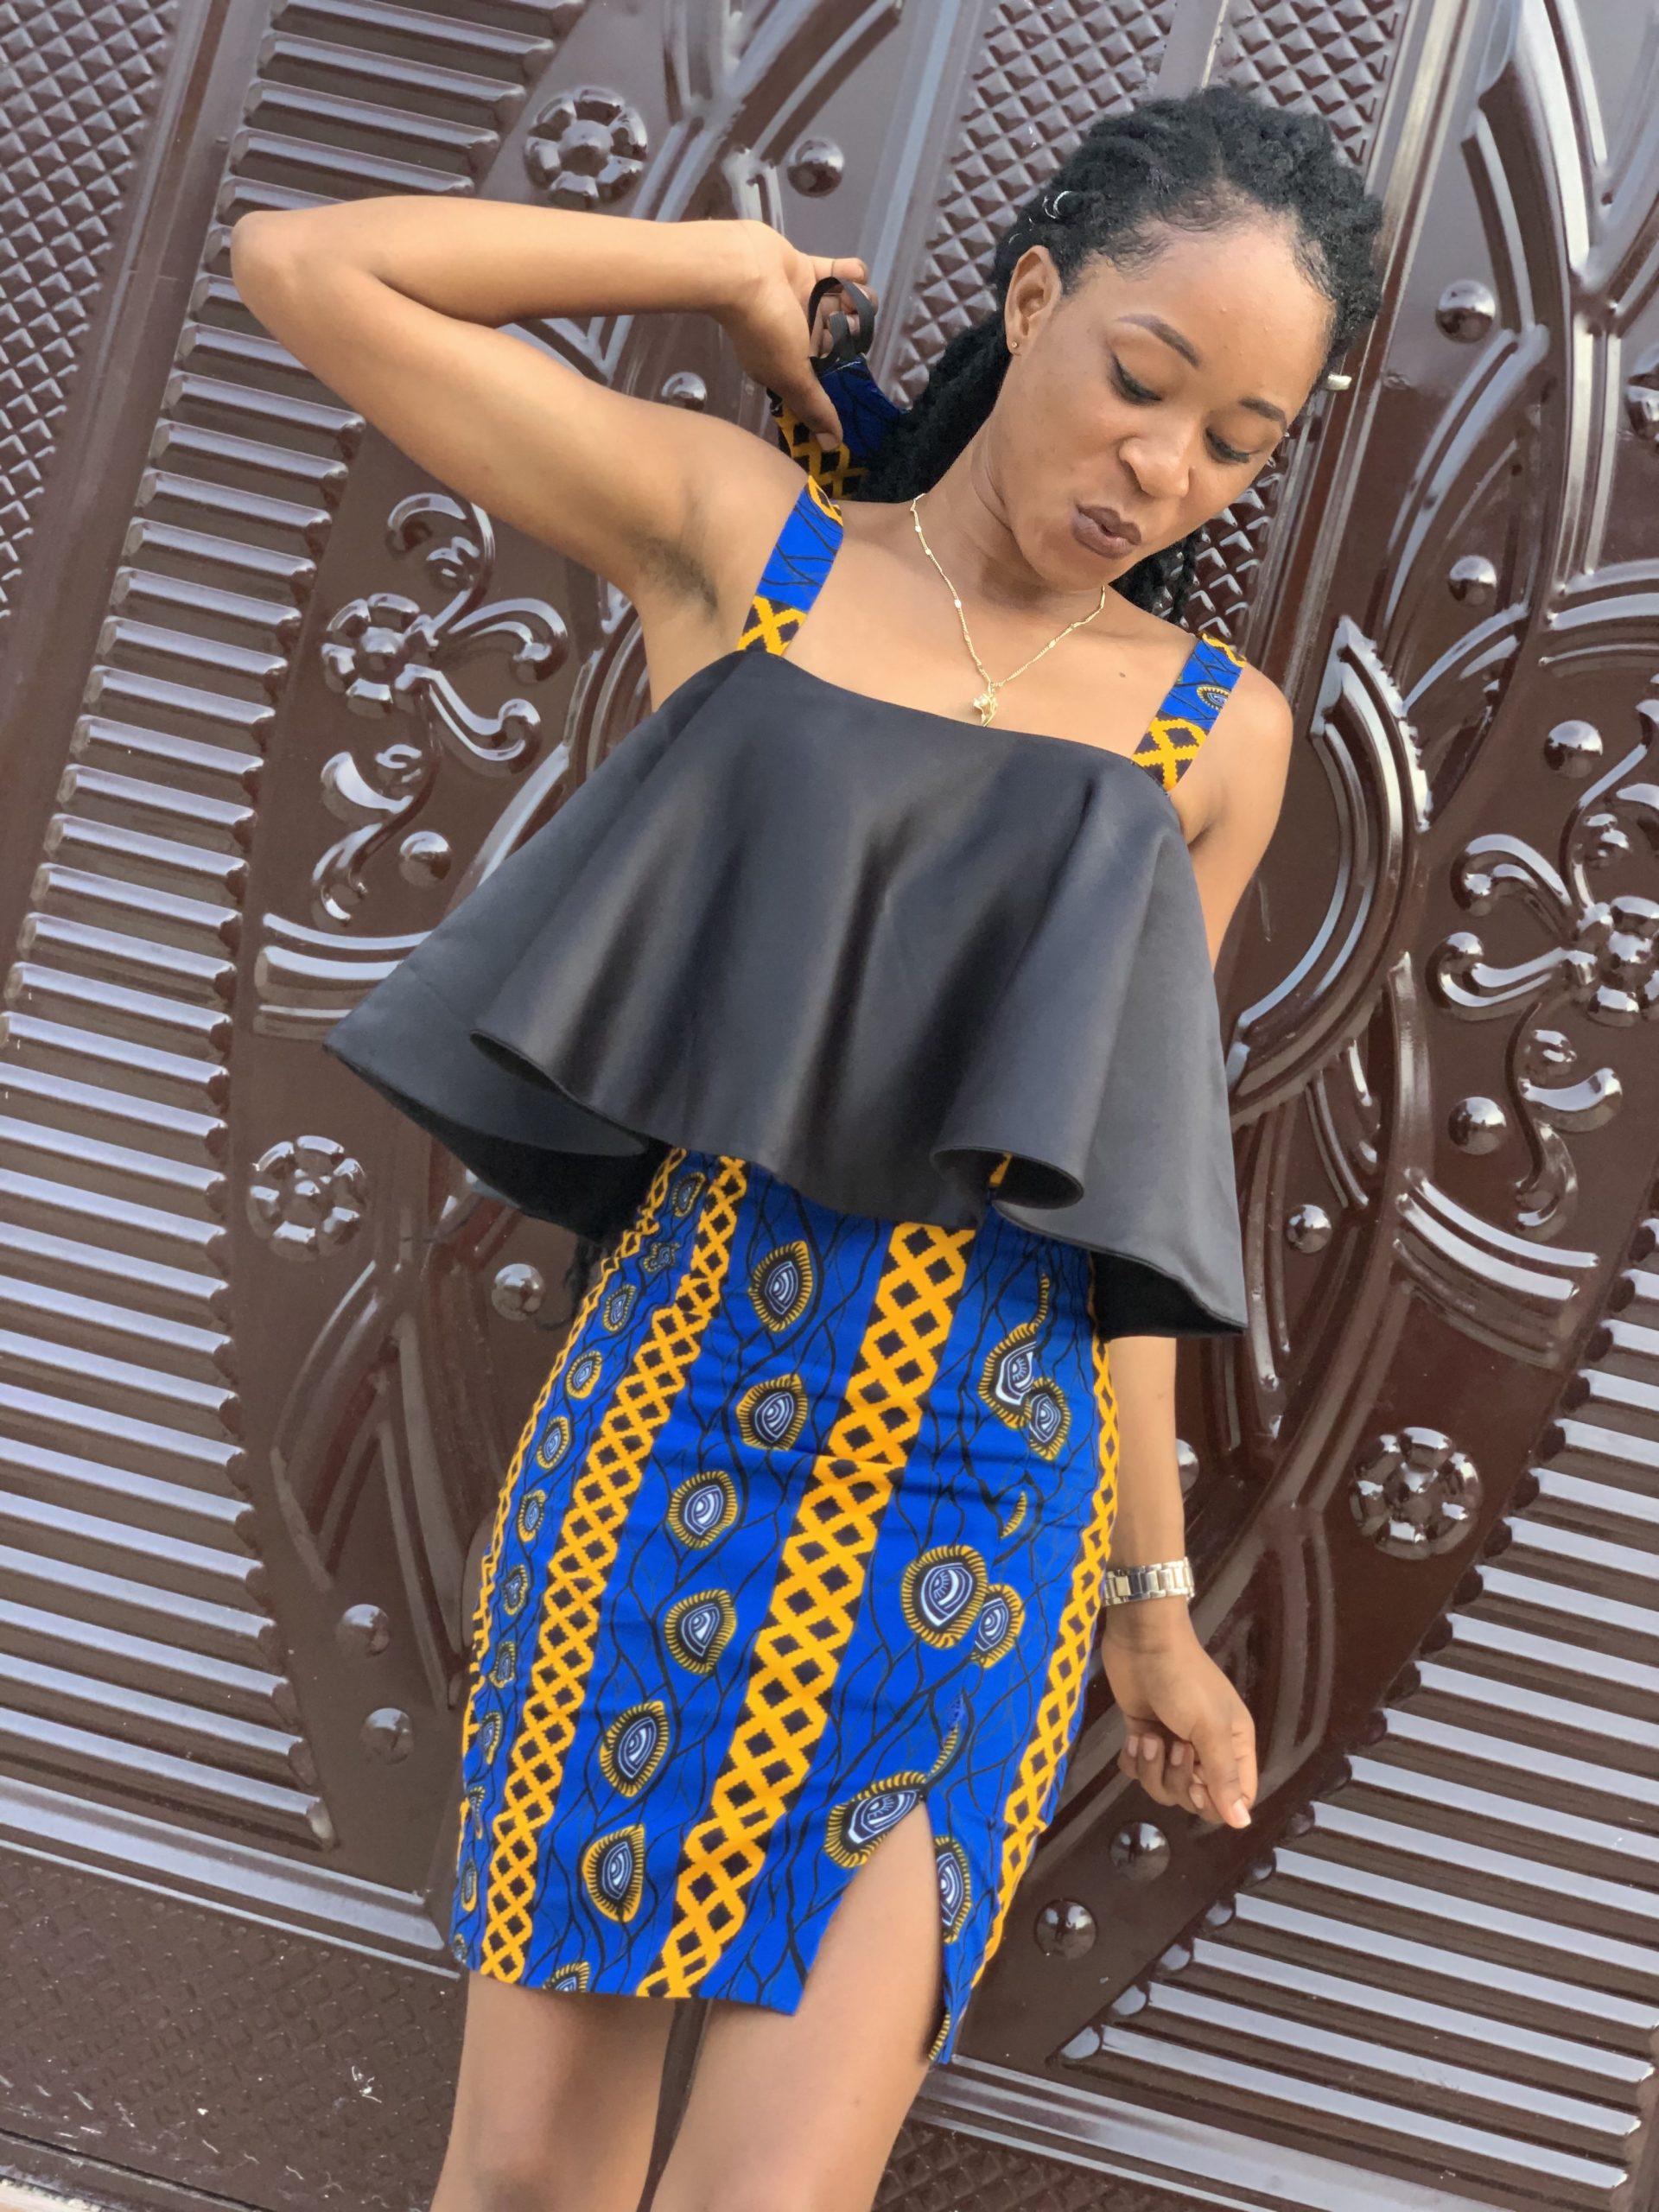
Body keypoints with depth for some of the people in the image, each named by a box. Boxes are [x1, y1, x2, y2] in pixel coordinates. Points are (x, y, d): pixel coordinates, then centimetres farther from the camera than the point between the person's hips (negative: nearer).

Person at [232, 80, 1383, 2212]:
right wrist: (734, 269, 7)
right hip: (660, 1439, 0)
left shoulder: (1216, 730, 6)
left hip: (980, 1514, 0)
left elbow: (1113, 1162, 10)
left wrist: (1154, 1597, 12)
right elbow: (300, 266, 3)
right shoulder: (737, 530, 4)